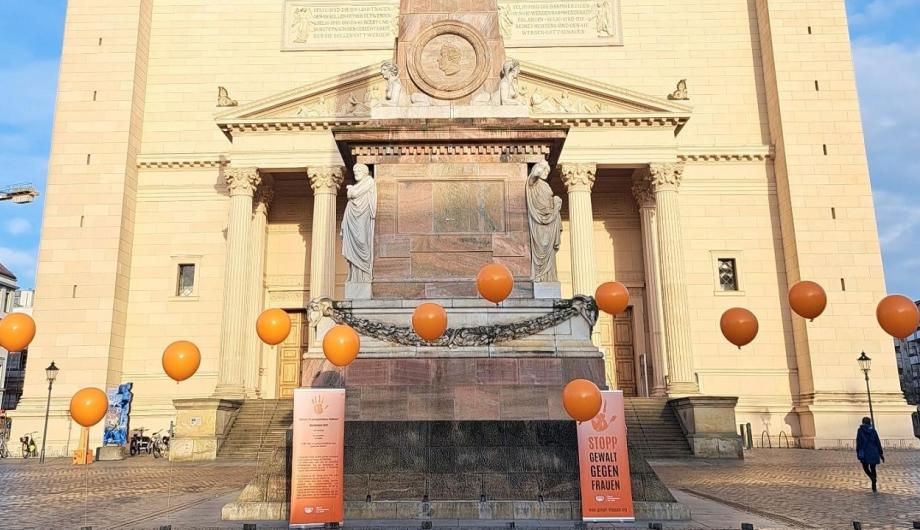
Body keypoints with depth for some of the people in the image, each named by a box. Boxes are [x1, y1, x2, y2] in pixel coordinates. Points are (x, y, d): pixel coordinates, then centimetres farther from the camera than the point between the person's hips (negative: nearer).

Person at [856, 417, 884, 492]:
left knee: (865, 467, 13)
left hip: (865, 453, -3)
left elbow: (858, 443, -6)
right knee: (873, 468, 14)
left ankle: (872, 477, -17)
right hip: (874, 453, 3)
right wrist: (881, 454, 10)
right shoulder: (873, 430, 4)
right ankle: (874, 487, 13)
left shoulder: (860, 430, -3)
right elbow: (878, 443, 6)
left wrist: (858, 453, -1)